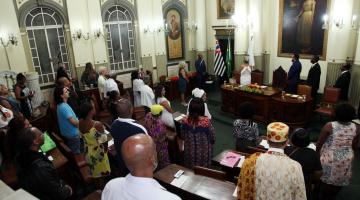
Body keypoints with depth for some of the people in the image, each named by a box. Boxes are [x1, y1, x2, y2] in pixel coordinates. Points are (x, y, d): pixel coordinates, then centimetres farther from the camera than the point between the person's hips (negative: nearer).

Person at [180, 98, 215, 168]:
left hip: (189, 151, 3)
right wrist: (212, 142, 10)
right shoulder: (206, 121, -26)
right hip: (203, 153, -3)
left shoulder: (185, 120, -17)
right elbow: (212, 137, -12)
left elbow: (182, 136, -3)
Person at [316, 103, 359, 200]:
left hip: (330, 159, -4)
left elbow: (319, 143, -13)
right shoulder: (355, 128, -8)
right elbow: (354, 146, 4)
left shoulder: (329, 126, -20)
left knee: (326, 178, 16)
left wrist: (316, 152, 4)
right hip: (346, 160, 4)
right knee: (339, 179, 22)